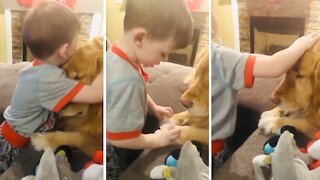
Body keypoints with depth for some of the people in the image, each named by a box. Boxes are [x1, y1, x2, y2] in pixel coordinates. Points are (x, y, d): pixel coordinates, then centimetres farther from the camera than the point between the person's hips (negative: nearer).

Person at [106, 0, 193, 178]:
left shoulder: (119, 56, -9)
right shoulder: (127, 80, -39)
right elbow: (119, 138, -32)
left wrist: (154, 107, 6)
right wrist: (157, 139, -18)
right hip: (113, 156, -8)